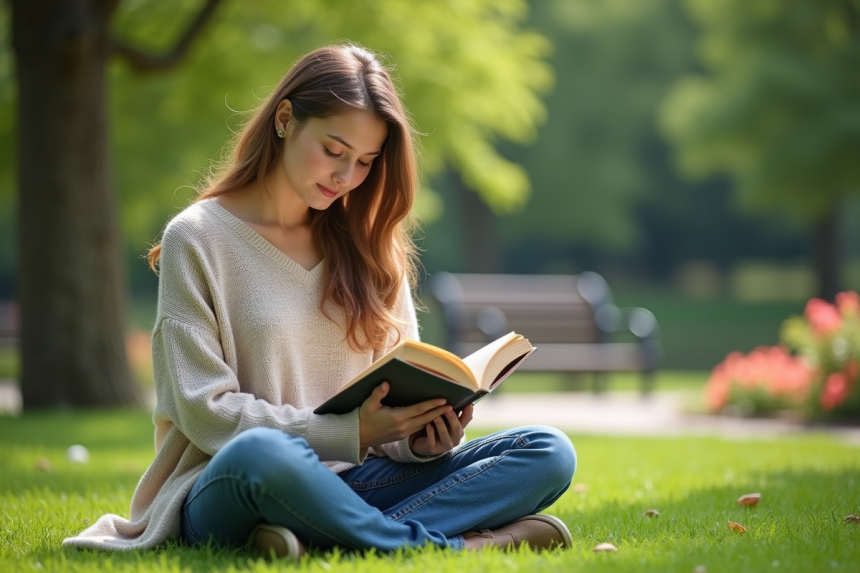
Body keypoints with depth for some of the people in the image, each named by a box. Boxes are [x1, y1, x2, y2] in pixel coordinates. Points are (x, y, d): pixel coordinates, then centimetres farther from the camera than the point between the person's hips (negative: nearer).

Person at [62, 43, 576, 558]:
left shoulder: (368, 244, 14)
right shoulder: (197, 238, -1)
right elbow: (204, 408, -8)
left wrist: (423, 437, -12)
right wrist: (352, 433, -19)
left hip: (352, 485, 5)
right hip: (227, 493, -5)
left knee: (549, 453, -17)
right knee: (262, 453, -42)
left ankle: (333, 542, -31)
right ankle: (452, 545, -26)